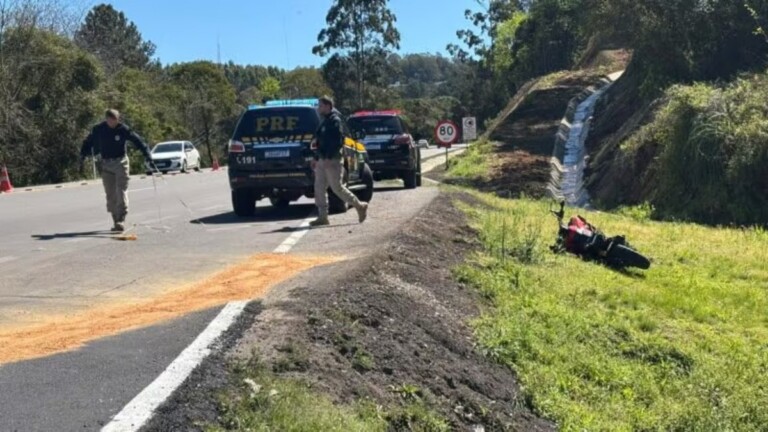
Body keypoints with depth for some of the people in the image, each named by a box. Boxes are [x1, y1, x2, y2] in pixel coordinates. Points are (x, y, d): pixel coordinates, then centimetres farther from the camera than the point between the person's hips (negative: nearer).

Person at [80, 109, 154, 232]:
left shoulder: (123, 129, -8)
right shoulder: (98, 130, -1)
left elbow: (137, 140, -6)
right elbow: (88, 142, 11)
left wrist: (147, 154, -13)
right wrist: (82, 156, 5)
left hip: (120, 163, -3)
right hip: (105, 164, 3)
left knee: (121, 191, -11)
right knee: (110, 194, 4)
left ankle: (121, 220, -14)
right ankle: (116, 222, 12)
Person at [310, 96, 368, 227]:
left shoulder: (334, 121, -12)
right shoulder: (325, 122, 18)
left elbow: (337, 141, -21)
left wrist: (329, 158, -25)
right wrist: (317, 158, 19)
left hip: (332, 161, -10)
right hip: (322, 161, 10)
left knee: (337, 188, -6)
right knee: (319, 189, 5)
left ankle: (360, 206, 9)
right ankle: (322, 217, 8)